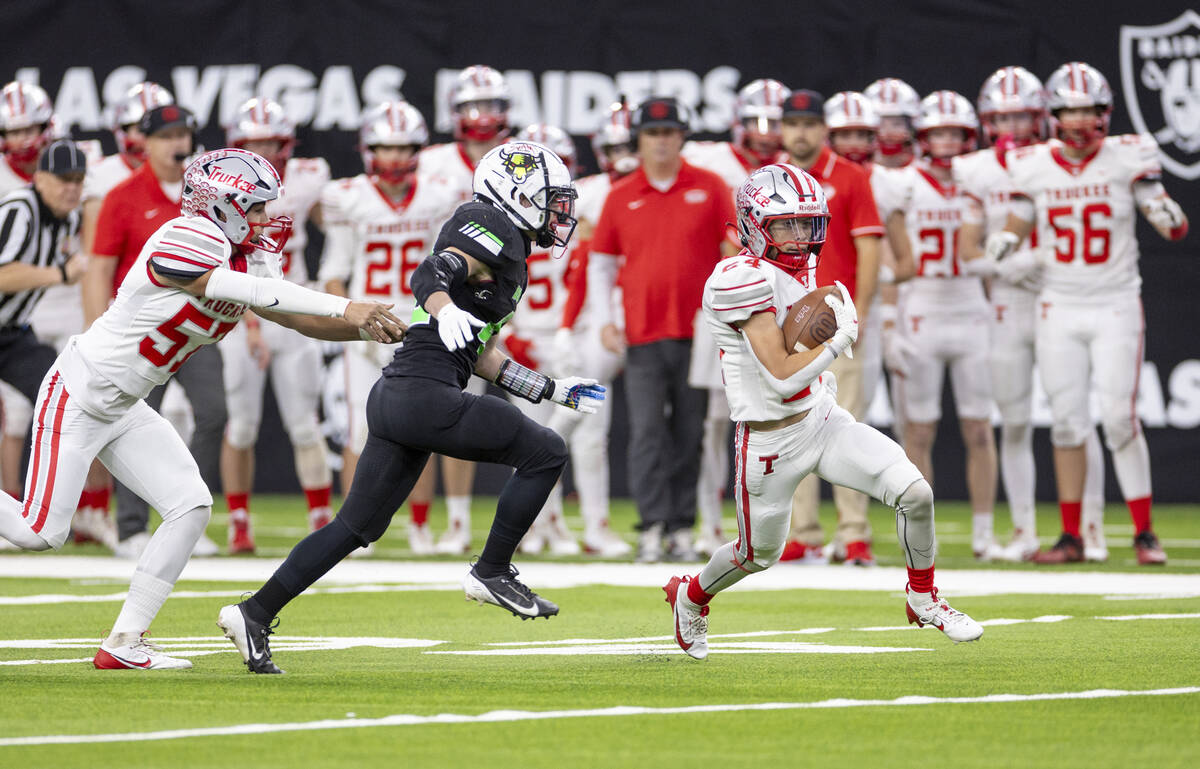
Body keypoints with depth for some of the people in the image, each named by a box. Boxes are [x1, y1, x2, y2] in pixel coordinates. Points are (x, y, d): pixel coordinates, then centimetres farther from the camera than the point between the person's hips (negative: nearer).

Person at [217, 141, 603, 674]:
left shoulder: (509, 256, 25)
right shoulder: (495, 230, -4)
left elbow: (482, 357, 29)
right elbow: (432, 274, -21)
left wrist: (554, 390, 31)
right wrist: (446, 310, -42)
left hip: (395, 396, 10)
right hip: (424, 394, -10)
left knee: (358, 526, 11)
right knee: (544, 453, -5)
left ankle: (256, 613, 10)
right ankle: (492, 572, 1)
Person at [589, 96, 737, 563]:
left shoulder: (710, 188, 5)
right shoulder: (620, 197, 8)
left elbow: (735, 253, 7)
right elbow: (600, 262, 13)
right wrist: (603, 321, 2)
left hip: (698, 334, 0)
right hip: (642, 338, 0)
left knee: (690, 433, 3)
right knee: (647, 431, -9)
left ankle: (682, 529, 9)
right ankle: (653, 527, -11)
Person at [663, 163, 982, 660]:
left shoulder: (800, 266, 2)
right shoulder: (742, 279, -26)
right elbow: (780, 378, -30)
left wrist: (819, 376, 8)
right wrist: (841, 337, -22)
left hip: (821, 419, 6)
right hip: (770, 443, -6)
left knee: (914, 492, -11)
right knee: (759, 554, 14)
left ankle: (923, 600, 12)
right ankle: (690, 597, 46)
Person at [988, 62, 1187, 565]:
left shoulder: (1127, 158, -6)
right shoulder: (1033, 166, 0)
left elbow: (1176, 229, -6)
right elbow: (1018, 226, 11)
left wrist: (1162, 209, -29)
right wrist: (1000, 245, -11)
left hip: (1115, 306, -2)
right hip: (1058, 309, 2)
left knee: (1120, 418, -10)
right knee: (1067, 420, 2)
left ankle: (1144, 533, -1)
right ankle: (1070, 537, 10)